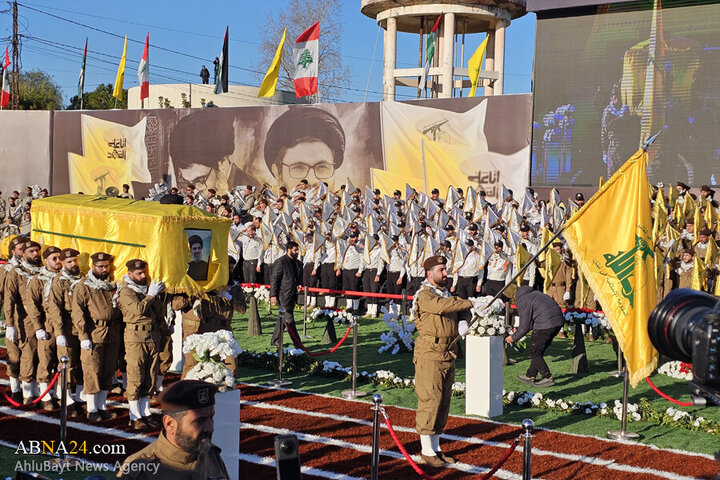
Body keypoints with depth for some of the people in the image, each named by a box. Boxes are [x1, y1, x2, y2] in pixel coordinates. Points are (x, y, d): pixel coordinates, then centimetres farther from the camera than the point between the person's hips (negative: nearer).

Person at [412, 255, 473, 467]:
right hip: (430, 356, -9)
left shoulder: (446, 293, 17)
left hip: (448, 355, 9)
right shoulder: (425, 295, -11)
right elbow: (443, 306, -28)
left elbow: (458, 309, 18)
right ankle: (427, 452, 0)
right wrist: (470, 303, -28)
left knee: (443, 402, 13)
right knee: (430, 400, -7)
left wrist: (463, 321, -5)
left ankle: (436, 448, 23)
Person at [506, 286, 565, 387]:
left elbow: (524, 327, -5)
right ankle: (530, 376, 27)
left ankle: (548, 378, 1)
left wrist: (514, 338, 10)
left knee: (535, 353, 3)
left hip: (545, 325, -10)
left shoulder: (522, 301, -5)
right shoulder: (534, 293, 24)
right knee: (539, 351, 19)